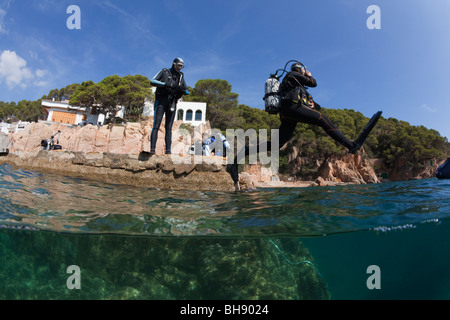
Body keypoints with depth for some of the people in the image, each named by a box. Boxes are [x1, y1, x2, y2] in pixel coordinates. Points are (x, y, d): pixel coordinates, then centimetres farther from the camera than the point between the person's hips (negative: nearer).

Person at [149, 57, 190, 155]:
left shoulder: (181, 76, 16)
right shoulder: (164, 72, 6)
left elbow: (187, 91, 15)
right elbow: (152, 81, -6)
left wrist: (182, 89, -9)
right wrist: (166, 84, -20)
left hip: (172, 103, 3)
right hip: (161, 101, -3)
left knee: (169, 127, 2)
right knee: (156, 126, -9)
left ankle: (168, 149, 1)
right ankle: (152, 149, -12)